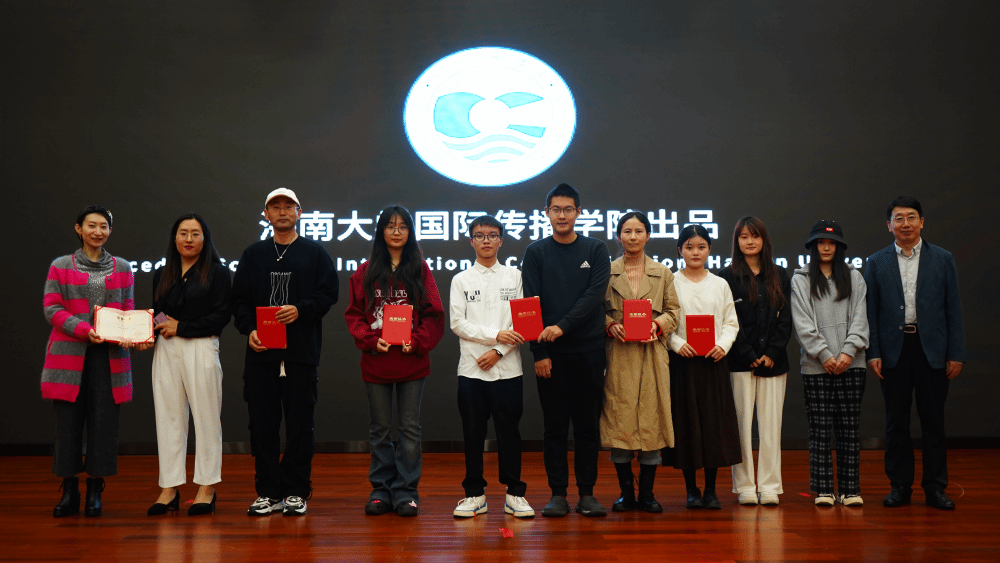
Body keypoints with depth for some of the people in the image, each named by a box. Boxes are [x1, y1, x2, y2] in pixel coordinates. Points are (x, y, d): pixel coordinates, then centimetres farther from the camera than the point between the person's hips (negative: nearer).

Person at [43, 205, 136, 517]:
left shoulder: (122, 267, 14)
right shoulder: (61, 266, 8)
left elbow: (129, 312, 14)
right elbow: (51, 308, 0)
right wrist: (84, 329, -15)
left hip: (109, 355, 1)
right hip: (70, 353, -1)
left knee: (104, 423, -1)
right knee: (68, 423, -1)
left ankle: (95, 492, 9)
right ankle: (69, 492, 10)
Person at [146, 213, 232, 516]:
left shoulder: (217, 272, 0)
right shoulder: (162, 275, 16)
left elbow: (222, 315, -8)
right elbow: (157, 313, 19)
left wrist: (181, 327, -10)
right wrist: (148, 332, -3)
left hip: (201, 348, -4)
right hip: (166, 351, 5)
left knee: (206, 417, -1)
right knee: (169, 417, 5)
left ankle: (207, 488, 7)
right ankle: (169, 488, 10)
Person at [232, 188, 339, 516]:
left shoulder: (315, 253, 8)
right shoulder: (253, 255, 15)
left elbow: (328, 294, 1)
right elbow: (240, 299, 12)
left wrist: (300, 309, -15)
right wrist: (249, 328, -6)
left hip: (302, 353, -2)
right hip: (261, 353, 3)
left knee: (300, 424, 0)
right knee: (262, 424, 3)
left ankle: (296, 492, 9)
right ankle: (268, 492, 11)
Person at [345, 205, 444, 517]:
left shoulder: (420, 270, 4)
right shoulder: (365, 272, 6)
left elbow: (434, 314, 1)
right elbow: (354, 314, 5)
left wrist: (416, 341, -12)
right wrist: (371, 340, -10)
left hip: (412, 360, -1)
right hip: (375, 362, 1)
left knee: (410, 428, 3)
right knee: (380, 428, 8)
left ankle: (406, 491, 11)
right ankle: (381, 489, 17)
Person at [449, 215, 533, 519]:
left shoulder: (514, 277, 8)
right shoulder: (461, 280, 8)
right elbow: (458, 324, -1)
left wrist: (499, 351, -10)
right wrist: (496, 335, -12)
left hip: (507, 367, 0)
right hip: (471, 368, 0)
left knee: (509, 430, 2)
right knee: (473, 431, 3)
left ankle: (514, 494, 10)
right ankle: (475, 494, 13)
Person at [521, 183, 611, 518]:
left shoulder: (596, 251, 7)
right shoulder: (536, 253, 6)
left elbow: (595, 294, -7)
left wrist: (563, 326, -18)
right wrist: (539, 352, -8)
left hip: (589, 349, 0)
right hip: (550, 353, 0)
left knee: (588, 424, 4)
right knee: (554, 425, 4)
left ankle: (587, 493, 11)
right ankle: (558, 494, 10)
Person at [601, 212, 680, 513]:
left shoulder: (662, 273, 11)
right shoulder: (607, 272, 8)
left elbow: (674, 310, 10)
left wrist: (657, 324, -9)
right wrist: (611, 326, -11)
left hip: (652, 352, 1)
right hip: (618, 355, -1)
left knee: (652, 417, -1)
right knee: (619, 418, -2)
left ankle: (647, 492, 8)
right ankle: (626, 492, 8)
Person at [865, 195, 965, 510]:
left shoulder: (942, 259, 6)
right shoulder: (876, 263, 7)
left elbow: (953, 309, 4)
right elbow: (870, 312, 4)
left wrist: (956, 354, -2)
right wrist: (872, 353, -4)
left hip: (932, 351, 0)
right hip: (893, 351, 0)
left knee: (933, 422, 4)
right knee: (896, 422, 6)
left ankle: (935, 487, 13)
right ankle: (899, 486, 15)